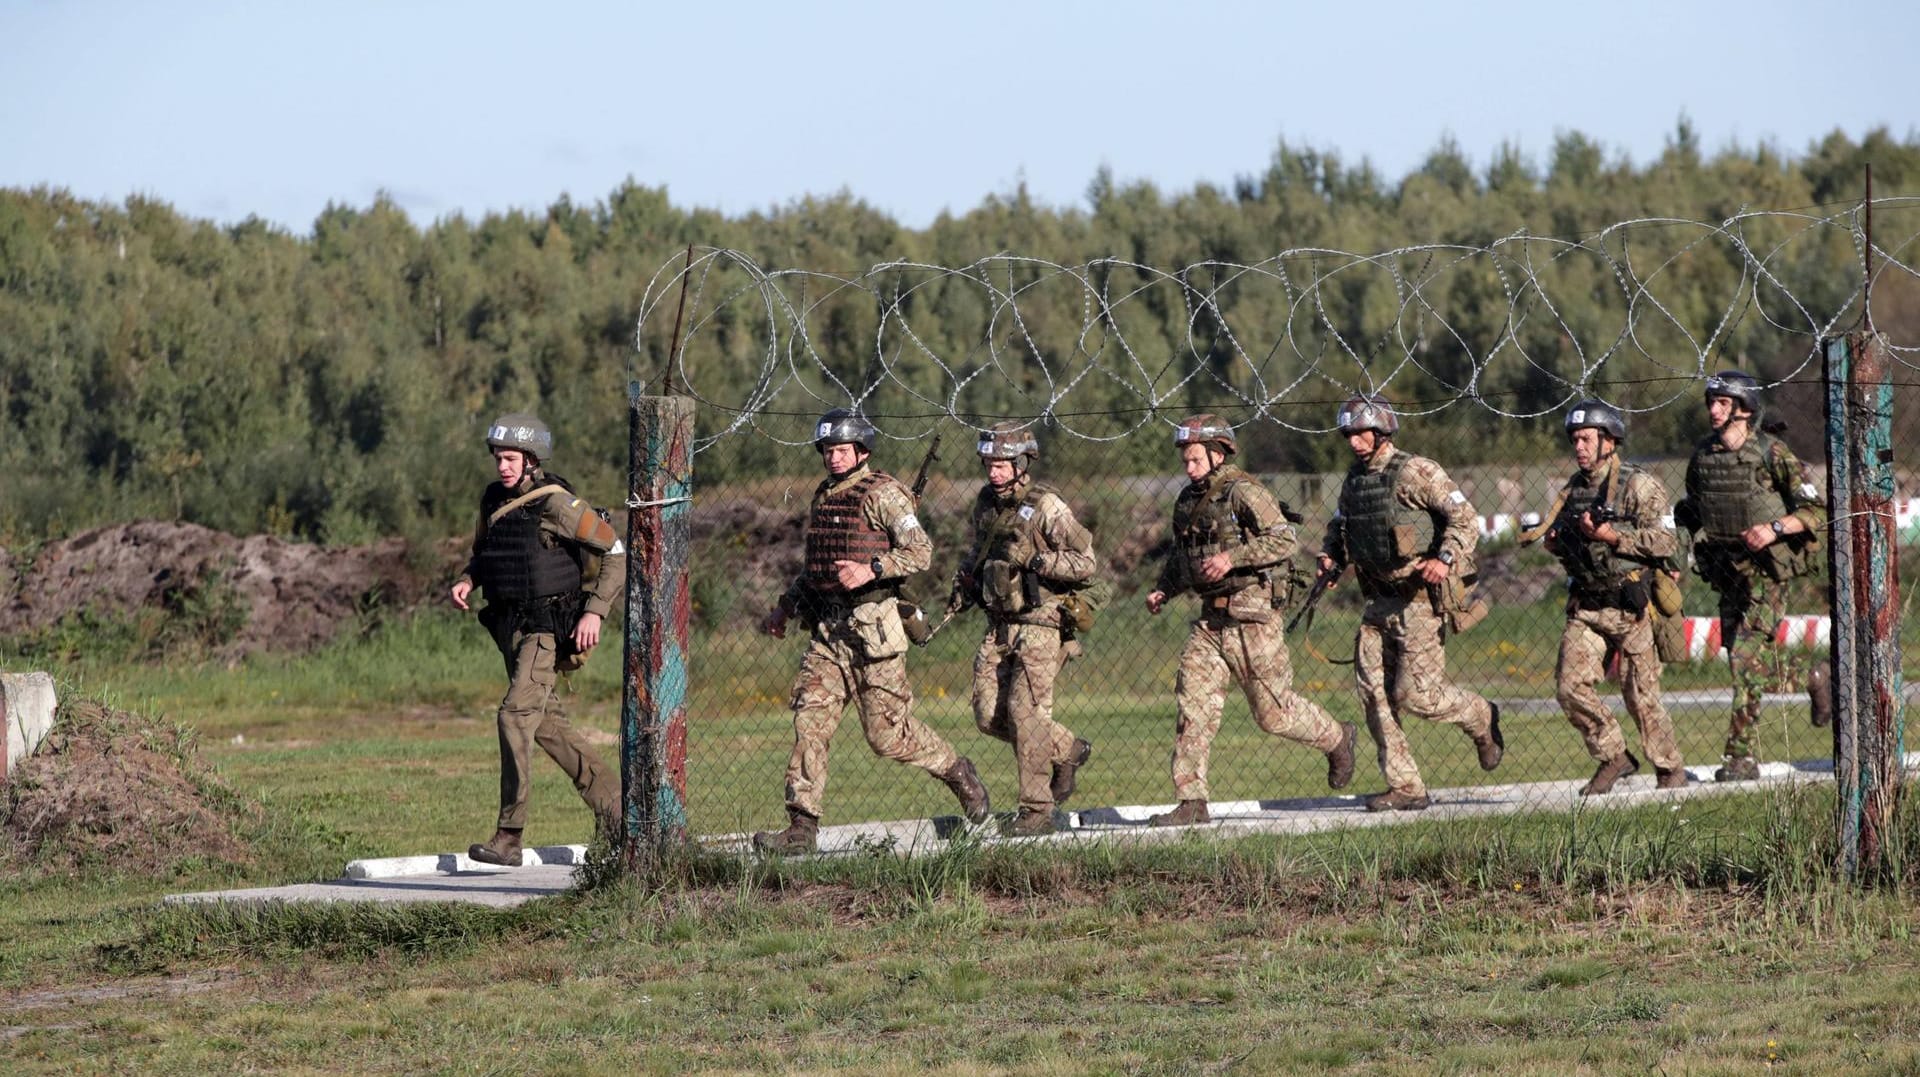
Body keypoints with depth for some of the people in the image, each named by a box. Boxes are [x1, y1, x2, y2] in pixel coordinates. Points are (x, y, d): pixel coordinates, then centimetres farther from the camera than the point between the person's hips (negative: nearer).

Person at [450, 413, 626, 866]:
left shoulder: (556, 503, -14)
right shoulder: (494, 500, 8)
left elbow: (616, 554, -10)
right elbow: (483, 552, 25)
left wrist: (595, 611, -19)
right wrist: (468, 580, 3)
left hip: (546, 629, -9)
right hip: (510, 627, 9)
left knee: (515, 716, -20)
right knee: (547, 725, 15)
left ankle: (509, 837, -22)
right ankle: (612, 803, 29)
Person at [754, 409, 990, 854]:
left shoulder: (882, 494, -6)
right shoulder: (823, 498, 17)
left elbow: (920, 551, -15)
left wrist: (872, 569, -27)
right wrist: (786, 605, 23)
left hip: (872, 630, -7)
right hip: (827, 633, 7)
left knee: (888, 735, -2)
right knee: (808, 721, -6)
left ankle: (958, 772, 23)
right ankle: (802, 828, -7)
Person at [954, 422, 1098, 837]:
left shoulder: (1046, 507, -11)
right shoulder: (986, 503, 11)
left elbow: (1086, 563, -12)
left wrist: (1036, 561, -23)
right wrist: (968, 573, 10)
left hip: (1040, 623, -7)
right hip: (999, 626, 7)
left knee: (1025, 711, -13)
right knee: (989, 715, 3)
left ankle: (1037, 810, -7)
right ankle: (1068, 751, 24)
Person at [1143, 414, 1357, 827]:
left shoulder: (1244, 493, -12)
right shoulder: (1189, 500, 13)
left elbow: (1285, 541, -20)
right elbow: (1179, 556, 26)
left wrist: (1232, 557, -28)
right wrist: (1162, 590, 9)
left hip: (1253, 617, -7)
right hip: (1211, 620, 7)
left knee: (1274, 711, 1)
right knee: (1193, 704, -4)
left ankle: (1336, 739, 30)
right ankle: (1192, 803, -5)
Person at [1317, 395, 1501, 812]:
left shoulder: (1416, 472, -10)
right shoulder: (1354, 481, 12)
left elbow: (1464, 519, -12)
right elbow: (1339, 526, 26)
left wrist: (1444, 560, -27)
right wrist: (1330, 556, 5)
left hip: (1420, 597, -8)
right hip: (1380, 601, 8)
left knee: (1416, 695, -10)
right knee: (1374, 694, 0)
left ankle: (1483, 719, 20)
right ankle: (1405, 788, 5)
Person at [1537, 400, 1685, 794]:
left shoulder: (1638, 485, -5)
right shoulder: (1573, 489, 14)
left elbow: (1665, 540, -13)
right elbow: (1558, 539, 27)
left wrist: (1613, 537, -21)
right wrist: (1555, 541, 3)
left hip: (1629, 607, -5)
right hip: (1584, 609, 5)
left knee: (1641, 694, 1)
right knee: (1571, 685, -8)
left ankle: (1669, 768, 17)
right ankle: (1613, 757, 8)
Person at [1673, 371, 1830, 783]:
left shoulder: (1770, 452, -10)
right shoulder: (1702, 456, 6)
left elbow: (1816, 510, -9)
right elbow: (1693, 509, 22)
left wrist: (1774, 529, -23)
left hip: (1769, 568, -6)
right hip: (1728, 573, 6)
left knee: (1747, 659, -14)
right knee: (1749, 655, 13)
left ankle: (1740, 754, -12)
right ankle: (1813, 677, 41)